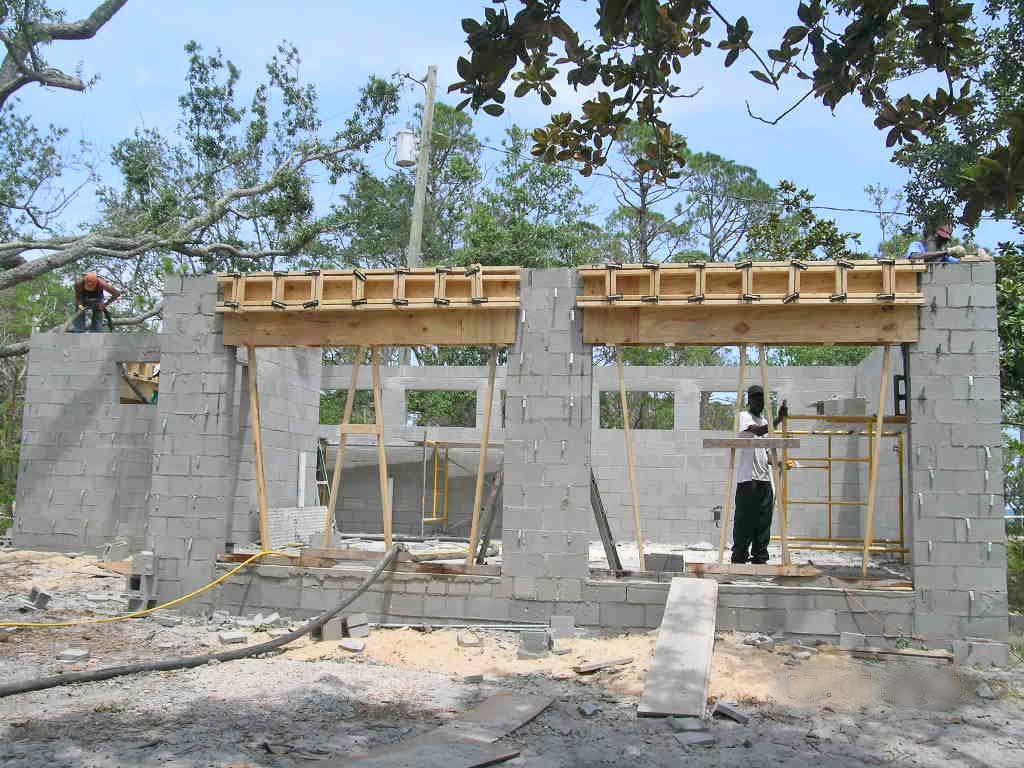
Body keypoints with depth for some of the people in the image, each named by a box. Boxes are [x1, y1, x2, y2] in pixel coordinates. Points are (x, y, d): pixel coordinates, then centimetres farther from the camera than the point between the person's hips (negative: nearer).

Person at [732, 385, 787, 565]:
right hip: (748, 477, -7)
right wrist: (779, 418, -30)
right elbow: (758, 431, -22)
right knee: (745, 520, -5)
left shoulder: (764, 420, 20)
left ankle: (760, 558, 12)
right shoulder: (744, 416, -3)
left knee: (764, 522, 7)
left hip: (765, 477, 7)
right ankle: (739, 558, 1)